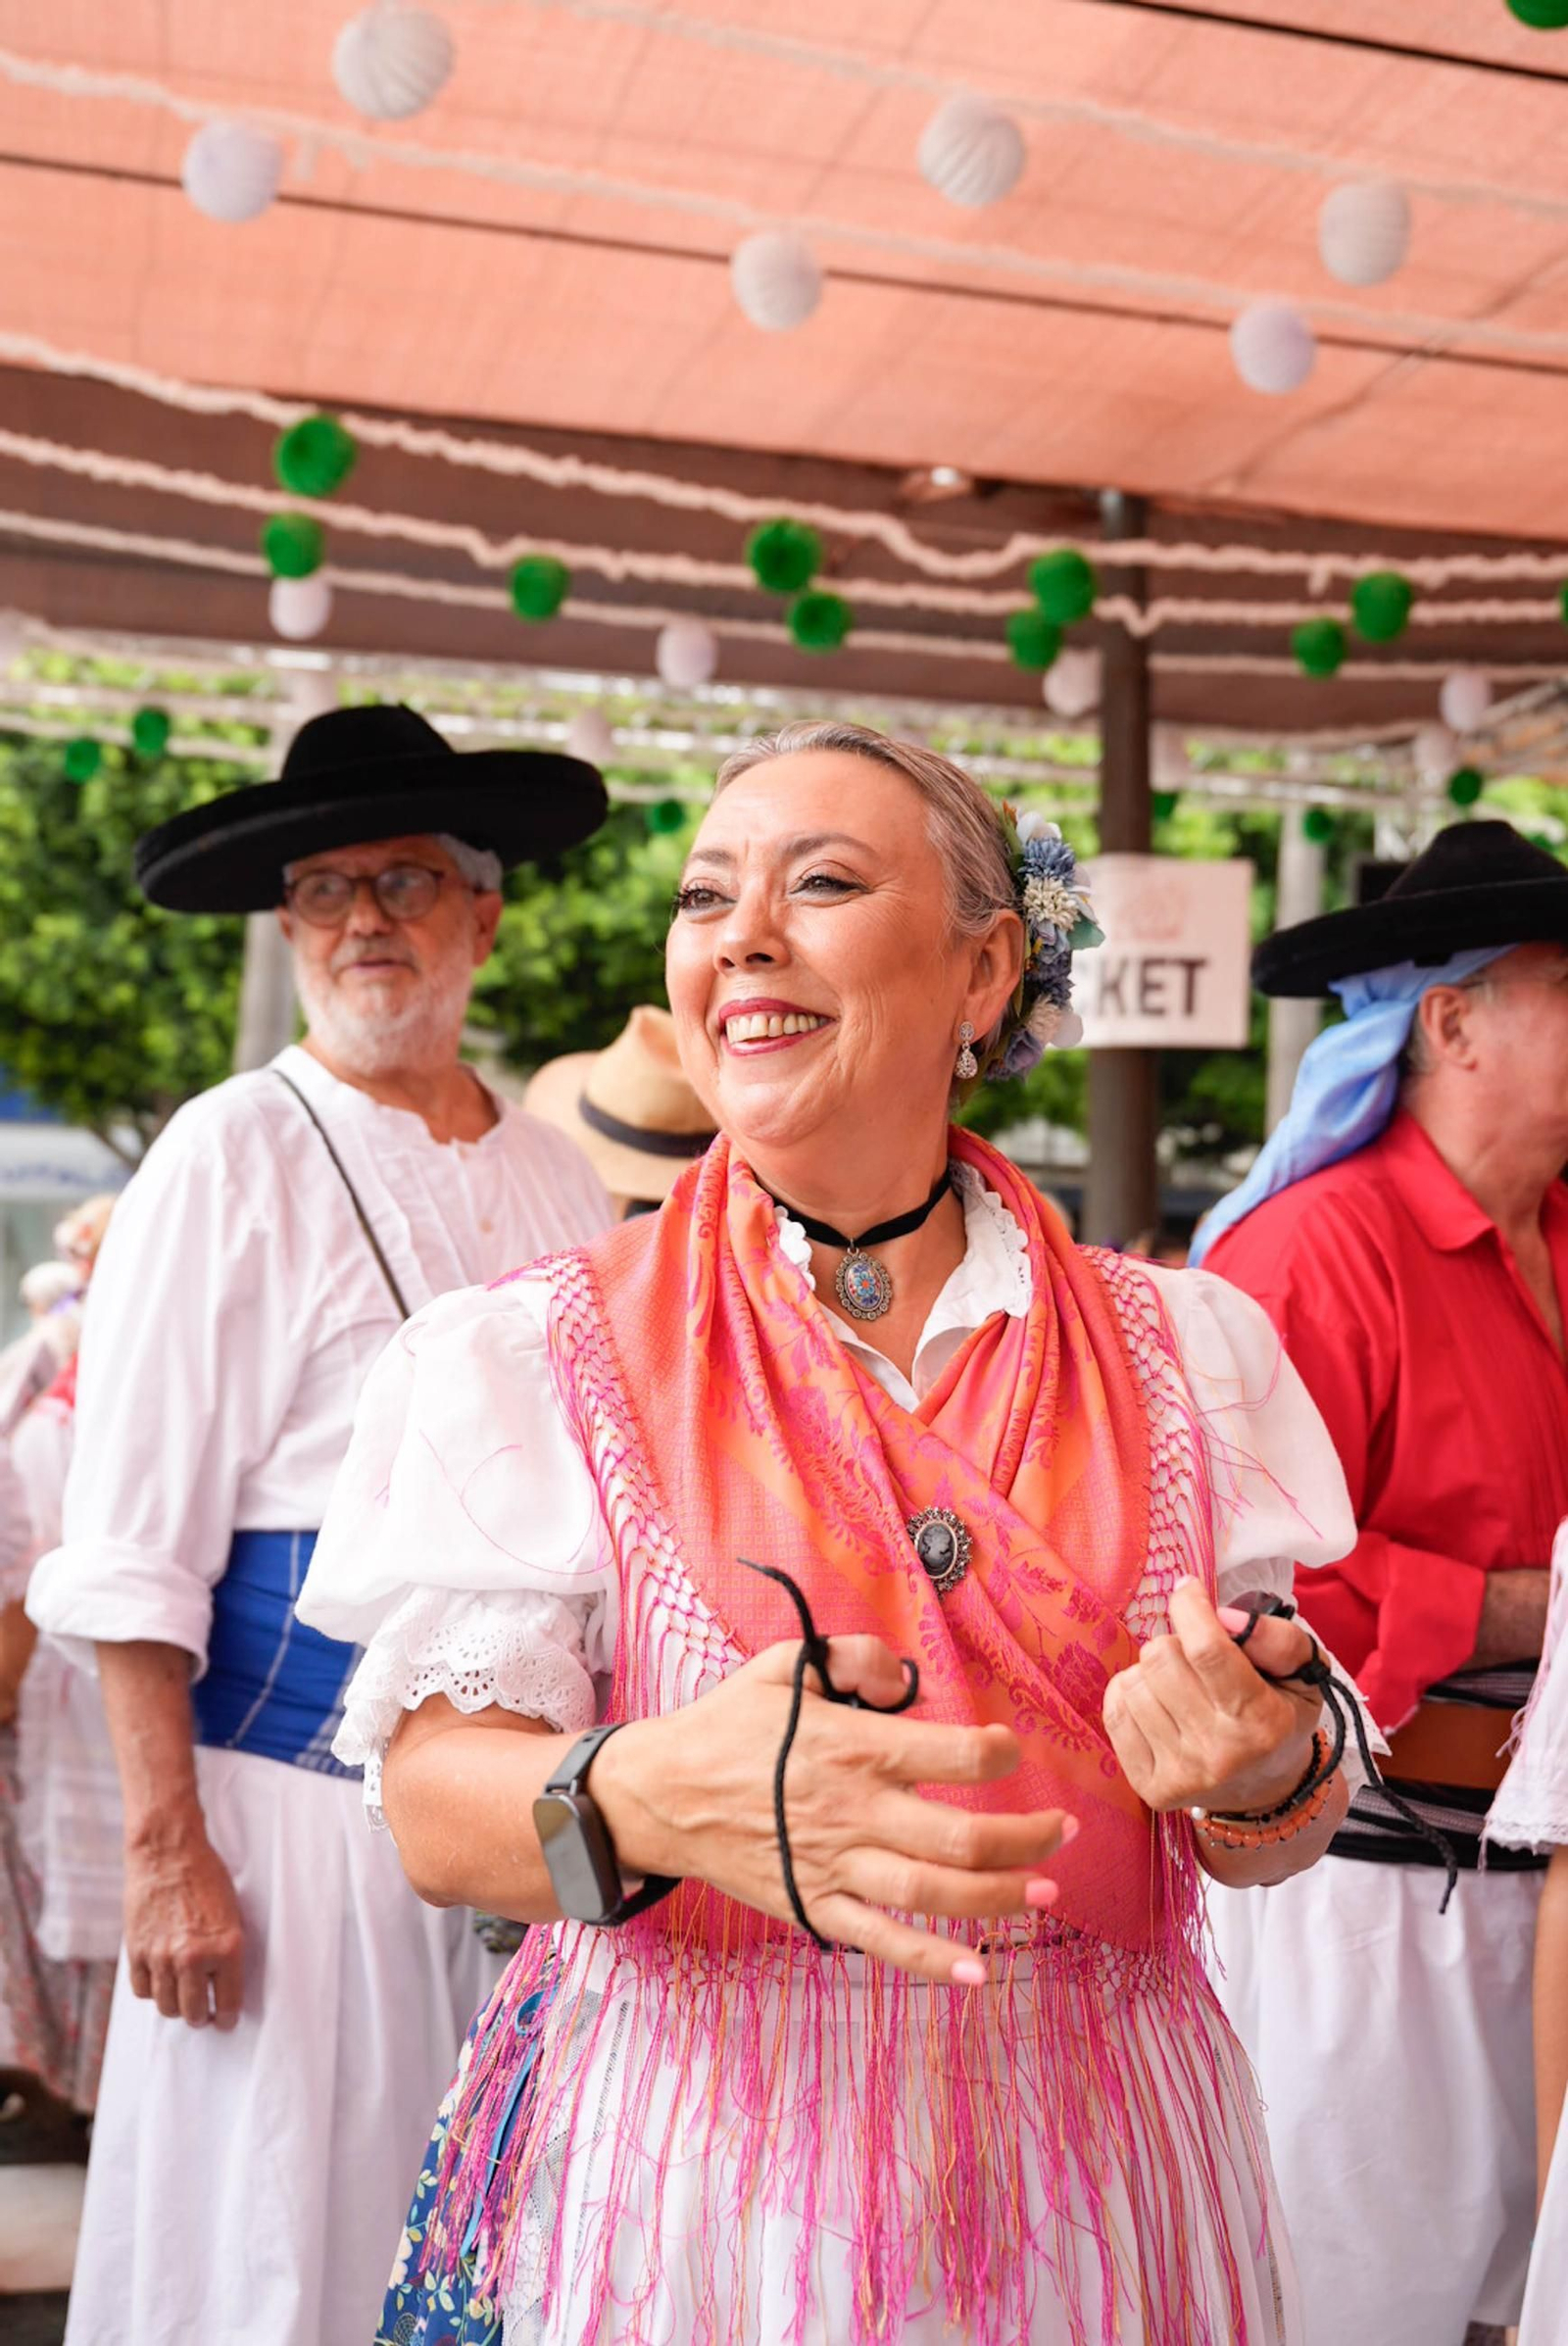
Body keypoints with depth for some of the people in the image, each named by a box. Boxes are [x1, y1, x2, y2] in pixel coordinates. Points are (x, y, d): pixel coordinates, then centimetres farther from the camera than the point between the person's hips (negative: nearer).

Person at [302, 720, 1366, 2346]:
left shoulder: (1177, 1354, 1)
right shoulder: (533, 1356, -5)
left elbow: (1282, 1831, 3)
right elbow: (438, 1807, -12)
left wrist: (1265, 1773, -21)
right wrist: (646, 1797, -33)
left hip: (1087, 2180, 2)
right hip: (688, 2175, -1)